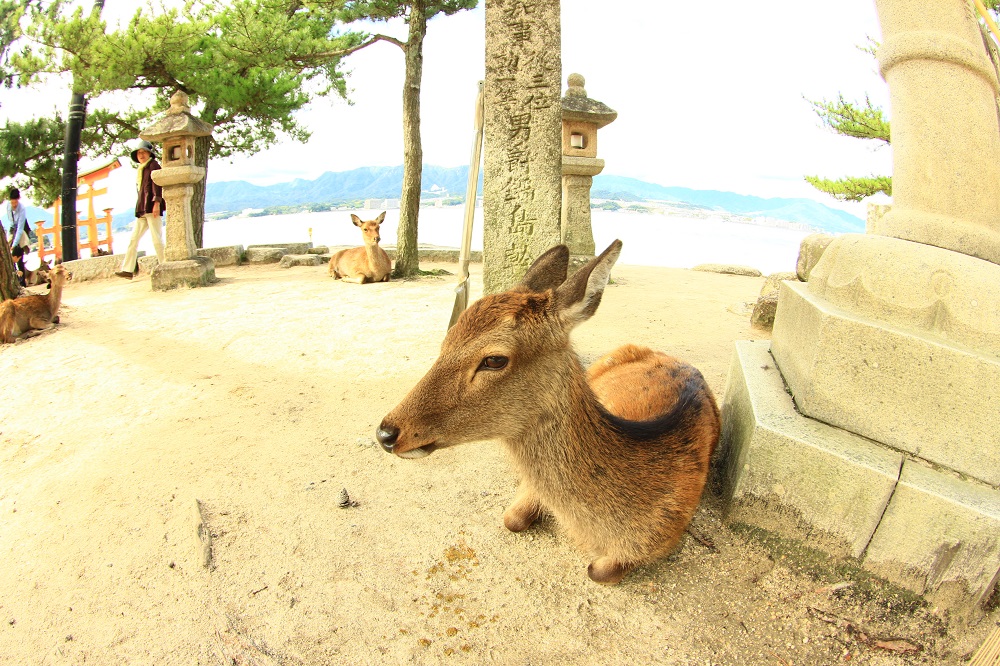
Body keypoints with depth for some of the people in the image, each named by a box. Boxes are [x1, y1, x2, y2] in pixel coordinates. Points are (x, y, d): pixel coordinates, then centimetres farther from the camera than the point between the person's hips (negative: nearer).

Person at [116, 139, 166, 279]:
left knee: (157, 239, -10)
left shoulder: (153, 165, 1)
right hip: (142, 209, 9)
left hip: (152, 206, -9)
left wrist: (157, 202, -21)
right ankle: (128, 270, 6)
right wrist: (140, 208, 19)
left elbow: (157, 184, -11)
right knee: (134, 238, 5)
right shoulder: (140, 170, 24)